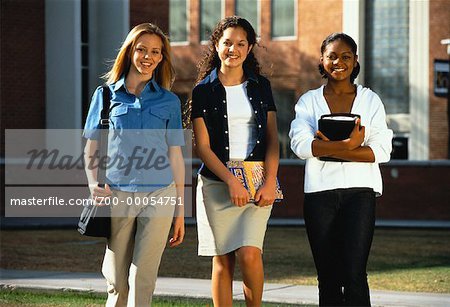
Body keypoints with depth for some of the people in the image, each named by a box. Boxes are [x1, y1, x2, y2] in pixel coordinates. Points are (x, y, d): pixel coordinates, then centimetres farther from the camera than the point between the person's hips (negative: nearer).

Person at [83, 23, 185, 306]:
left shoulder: (169, 101, 10)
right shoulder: (106, 95, 8)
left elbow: (175, 156, 10)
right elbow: (91, 148, 9)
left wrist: (180, 211, 8)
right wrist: (93, 184, -9)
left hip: (159, 196, 0)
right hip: (117, 196, 0)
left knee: (143, 279, -6)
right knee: (117, 280, 5)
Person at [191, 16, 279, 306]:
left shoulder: (261, 86, 11)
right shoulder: (203, 91, 5)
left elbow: (272, 138, 7)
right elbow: (203, 147, -1)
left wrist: (270, 182, -7)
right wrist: (232, 182, -12)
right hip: (217, 182, -1)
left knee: (249, 253, -15)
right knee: (223, 261, 0)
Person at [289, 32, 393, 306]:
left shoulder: (370, 100, 8)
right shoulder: (309, 101, 9)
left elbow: (382, 150, -4)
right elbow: (300, 144, -8)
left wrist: (327, 148, -11)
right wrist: (348, 145, -17)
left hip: (360, 191, -1)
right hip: (320, 192, 1)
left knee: (354, 275, -11)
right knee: (328, 277, 5)